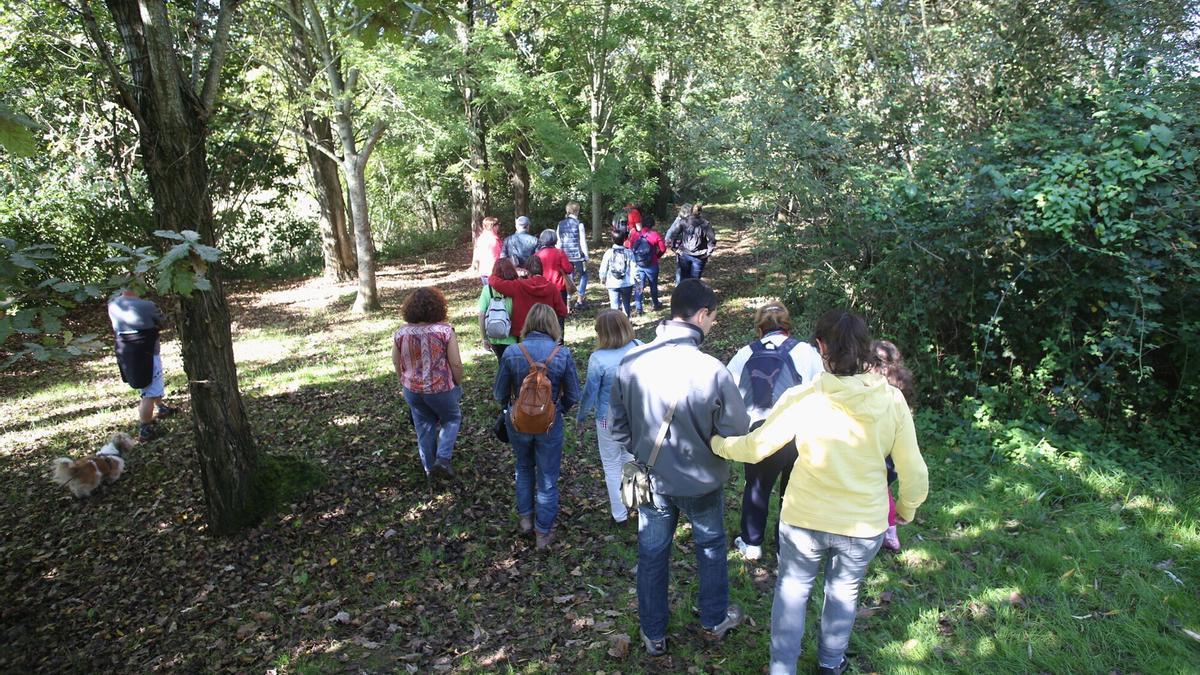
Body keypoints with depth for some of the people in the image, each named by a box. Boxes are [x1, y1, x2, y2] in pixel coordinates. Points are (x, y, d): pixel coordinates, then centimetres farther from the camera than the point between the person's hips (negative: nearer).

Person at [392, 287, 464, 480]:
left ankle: (429, 467, 33)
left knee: (424, 427, 20)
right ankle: (443, 459, 8)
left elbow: (396, 364, 6)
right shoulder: (444, 330, -18)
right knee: (452, 419, 21)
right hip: (440, 389, -4)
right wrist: (458, 385, 2)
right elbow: (456, 364, -16)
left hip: (412, 390, 4)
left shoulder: (400, 333, -6)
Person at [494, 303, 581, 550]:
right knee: (547, 480, 16)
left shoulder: (511, 353, -15)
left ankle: (526, 518, 41)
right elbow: (573, 396, -8)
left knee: (524, 468, 29)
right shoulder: (563, 354, -16)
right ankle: (543, 533, 28)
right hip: (550, 425, -1)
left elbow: (500, 394, -6)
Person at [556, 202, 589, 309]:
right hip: (577, 256, -4)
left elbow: (558, 241, 8)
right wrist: (586, 257, 0)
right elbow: (583, 242, -7)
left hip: (564, 256, 4)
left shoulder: (560, 224, 5)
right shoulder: (579, 224, -9)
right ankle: (580, 300, 14)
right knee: (583, 275, 16)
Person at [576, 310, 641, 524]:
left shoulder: (598, 359, -26)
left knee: (612, 465, 16)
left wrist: (581, 416, 4)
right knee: (630, 457, 27)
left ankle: (620, 513, 29)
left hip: (609, 419, -4)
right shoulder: (639, 348, -15)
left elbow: (590, 392, -15)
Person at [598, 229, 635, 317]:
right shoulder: (629, 253, -7)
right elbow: (633, 269, -8)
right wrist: (634, 282, 5)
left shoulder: (609, 253, -7)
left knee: (614, 306, 2)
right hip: (626, 283, 1)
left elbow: (603, 269, -2)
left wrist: (603, 279, 17)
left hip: (612, 284, -1)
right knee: (626, 304, 18)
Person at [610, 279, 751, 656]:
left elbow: (617, 425, -4)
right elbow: (737, 432, -18)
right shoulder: (711, 370, -28)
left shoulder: (631, 363, -16)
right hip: (701, 480, -2)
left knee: (651, 554, 20)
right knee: (710, 547, 24)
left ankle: (653, 635, 37)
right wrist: (709, 445, 3)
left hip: (652, 479, 2)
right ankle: (715, 620, 45)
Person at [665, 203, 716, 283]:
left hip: (684, 255, -1)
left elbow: (670, 236, -9)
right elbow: (712, 239, -5)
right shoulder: (705, 224, 2)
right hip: (699, 257, 1)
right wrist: (708, 252, 4)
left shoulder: (682, 222, -3)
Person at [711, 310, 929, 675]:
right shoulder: (892, 400, -13)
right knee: (844, 593, 26)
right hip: (864, 525, 2)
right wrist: (907, 509, 14)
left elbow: (754, 447, -10)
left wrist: (717, 443, 9)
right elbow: (914, 473, -6)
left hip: (803, 520, -2)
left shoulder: (802, 398, -19)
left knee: (792, 590, 21)